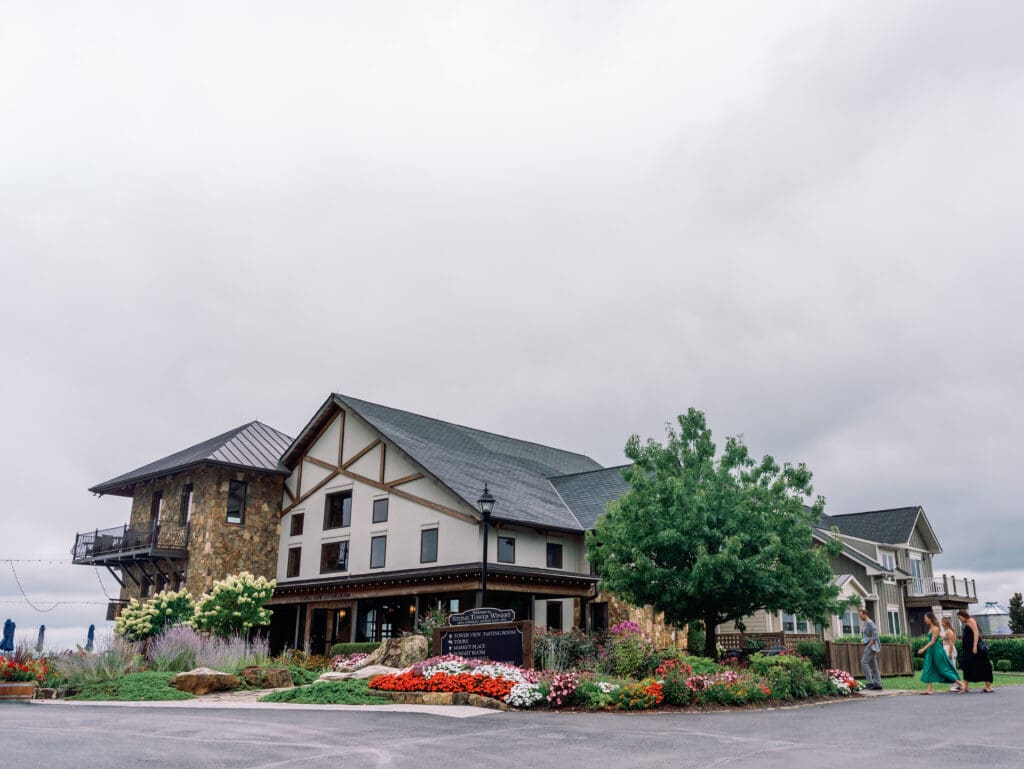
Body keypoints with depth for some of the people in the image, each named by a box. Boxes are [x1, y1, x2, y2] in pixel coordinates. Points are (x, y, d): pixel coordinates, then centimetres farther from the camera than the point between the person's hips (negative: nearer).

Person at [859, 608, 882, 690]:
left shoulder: (870, 623, -12)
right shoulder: (864, 624, 17)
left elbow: (875, 635, -19)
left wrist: (869, 645, -19)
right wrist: (862, 640, 10)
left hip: (871, 646, -10)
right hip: (868, 646, 10)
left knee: (864, 662, -14)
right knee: (873, 665, 7)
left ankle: (869, 683, -14)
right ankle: (878, 684, 7)